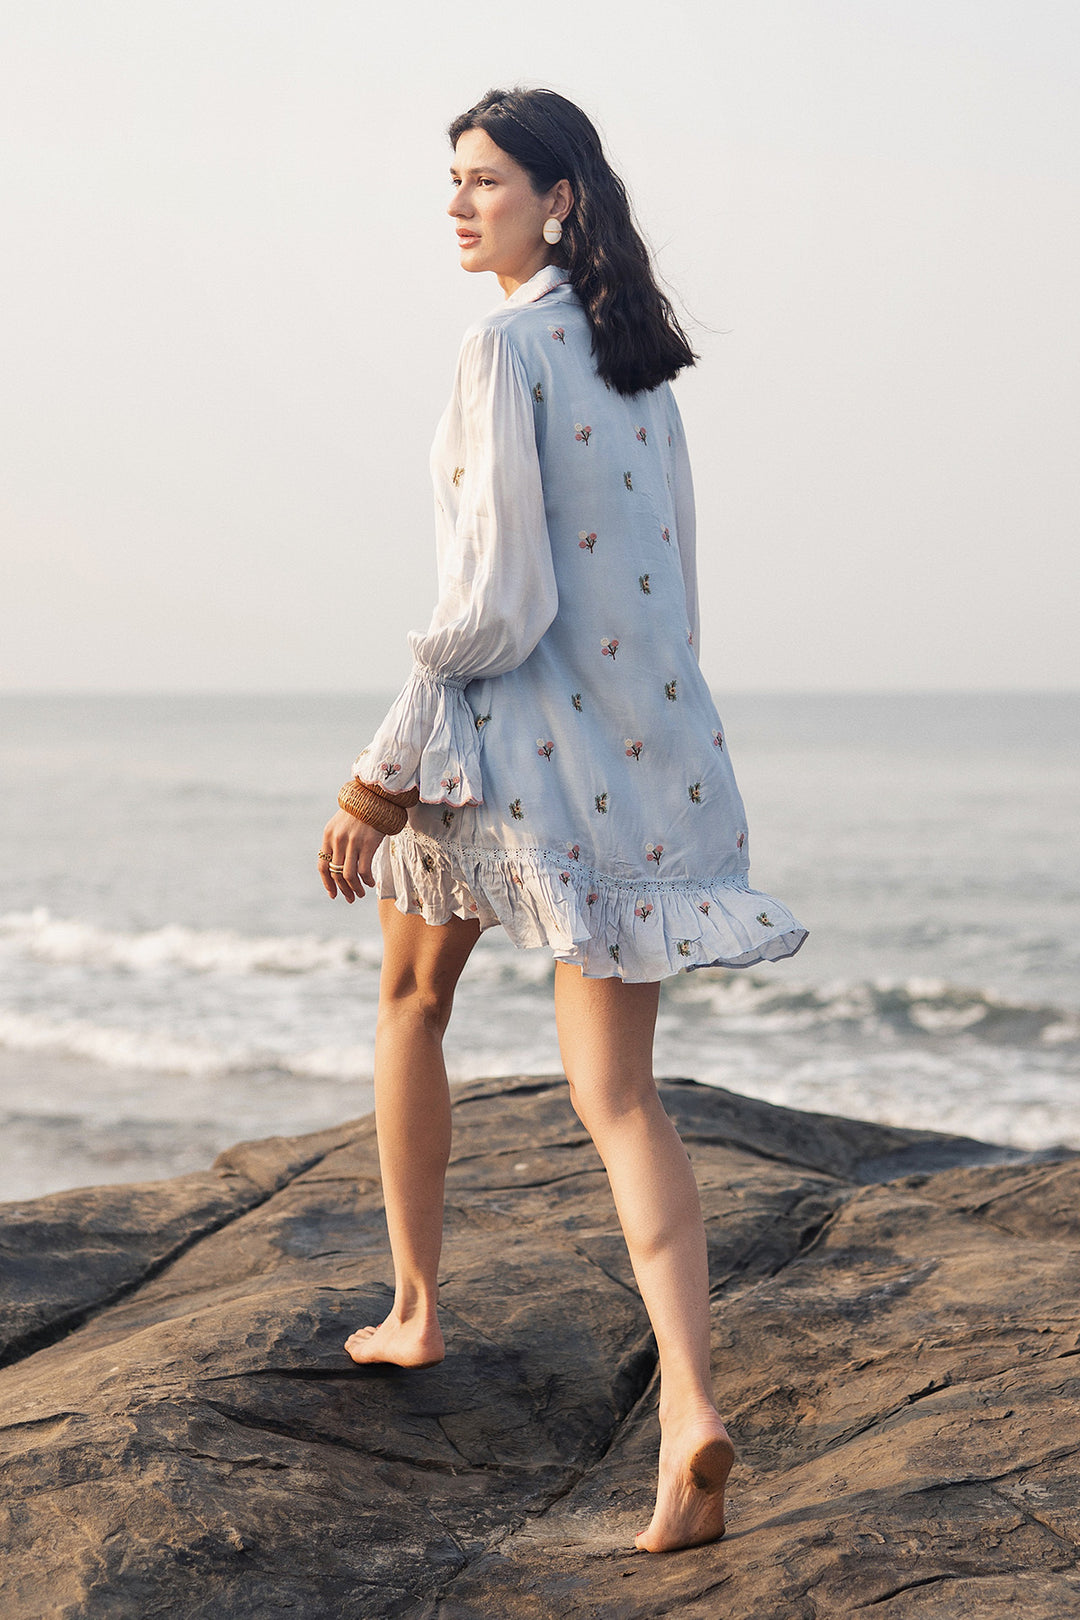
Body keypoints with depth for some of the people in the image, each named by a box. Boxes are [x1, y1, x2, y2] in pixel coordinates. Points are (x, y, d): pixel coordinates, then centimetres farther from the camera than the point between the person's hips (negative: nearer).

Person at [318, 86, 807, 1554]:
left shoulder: (505, 348, -12)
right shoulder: (641, 355, 11)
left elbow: (494, 599, -18)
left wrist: (382, 773, -13)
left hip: (514, 725, -5)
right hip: (655, 738, 6)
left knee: (413, 999, 23)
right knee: (618, 1090, 0)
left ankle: (417, 1309, 31)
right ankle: (689, 1401, -19)